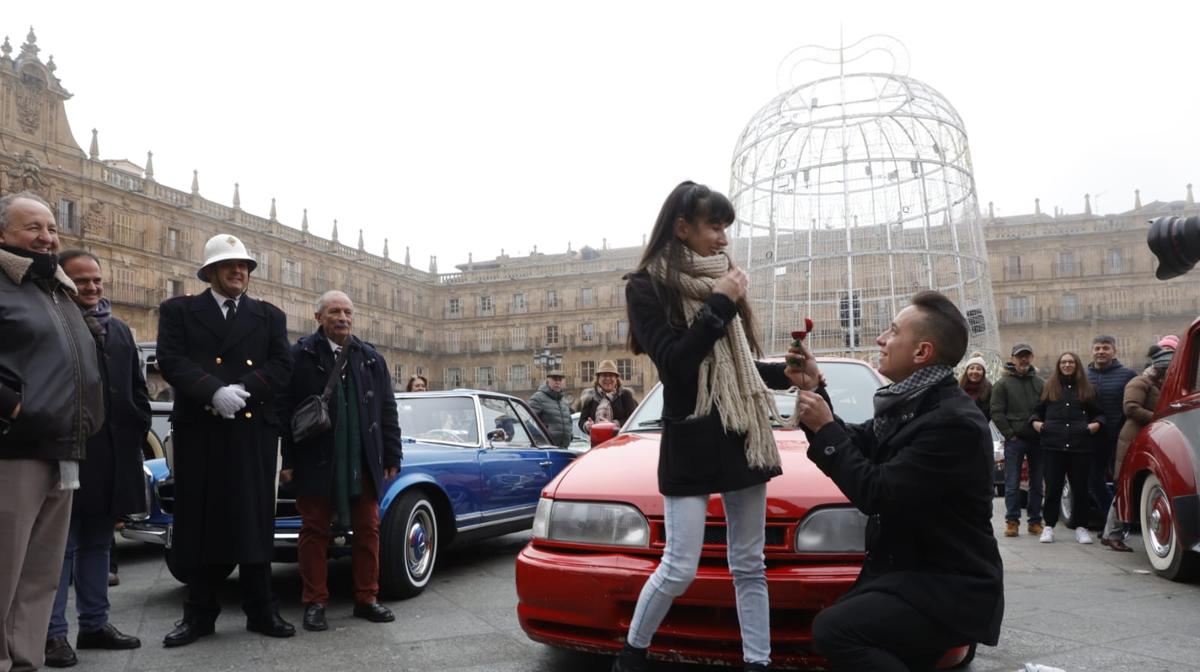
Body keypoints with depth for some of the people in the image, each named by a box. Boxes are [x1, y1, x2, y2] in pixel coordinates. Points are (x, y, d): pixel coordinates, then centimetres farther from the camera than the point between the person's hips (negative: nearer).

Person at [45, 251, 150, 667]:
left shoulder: (120, 331, 16)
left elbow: (138, 389, 18)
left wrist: (137, 431, 8)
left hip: (114, 456, 7)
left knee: (98, 542, 14)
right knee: (61, 544, -1)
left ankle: (94, 623, 23)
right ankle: (53, 632, 7)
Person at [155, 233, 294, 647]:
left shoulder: (270, 316, 13)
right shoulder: (178, 311, 9)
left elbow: (281, 367, 1)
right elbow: (171, 360, -6)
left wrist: (242, 389, -16)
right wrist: (214, 391, -21)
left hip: (254, 430, 1)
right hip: (198, 429, -1)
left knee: (254, 519, 5)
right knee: (202, 521, 5)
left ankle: (260, 610, 13)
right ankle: (200, 613, 17)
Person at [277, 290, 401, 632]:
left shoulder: (372, 358, 9)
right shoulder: (299, 356, -2)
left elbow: (388, 411, 11)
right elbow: (284, 411, -6)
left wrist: (392, 457, 7)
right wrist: (287, 461, -11)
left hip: (363, 463, 4)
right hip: (316, 463, -3)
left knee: (367, 531, 8)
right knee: (315, 531, 5)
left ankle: (366, 599, 19)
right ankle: (314, 603, 15)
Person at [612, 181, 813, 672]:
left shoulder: (720, 281, 12)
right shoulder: (648, 286, -5)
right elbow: (674, 363, -17)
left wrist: (785, 374, 4)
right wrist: (719, 305, -15)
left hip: (743, 433, 6)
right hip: (691, 441, -6)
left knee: (749, 566, 9)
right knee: (679, 568, -4)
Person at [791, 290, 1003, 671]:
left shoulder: (954, 421, -22)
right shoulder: (909, 405, 8)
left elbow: (876, 494, -24)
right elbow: (856, 449, 14)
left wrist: (824, 428, -16)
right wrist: (814, 388, 5)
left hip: (949, 590, -10)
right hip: (907, 571, 10)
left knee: (834, 630, -26)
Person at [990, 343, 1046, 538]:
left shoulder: (1040, 383, 10)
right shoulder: (1003, 383, -1)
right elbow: (997, 412, -4)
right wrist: (1010, 434, -10)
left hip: (1037, 439, 3)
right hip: (1014, 440, -3)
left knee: (1037, 483, 8)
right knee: (1012, 484, -1)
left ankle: (1035, 521, 16)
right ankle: (1012, 521, 5)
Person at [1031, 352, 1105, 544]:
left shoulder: (1086, 389, 14)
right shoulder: (1049, 387, 14)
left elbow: (1099, 413, 19)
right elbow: (1037, 410, 20)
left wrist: (1096, 424, 0)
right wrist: (1036, 422, 1)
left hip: (1080, 446, 0)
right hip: (1053, 445, 0)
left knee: (1080, 487, 4)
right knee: (1053, 487, 0)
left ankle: (1081, 526, 14)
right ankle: (1049, 526, 7)